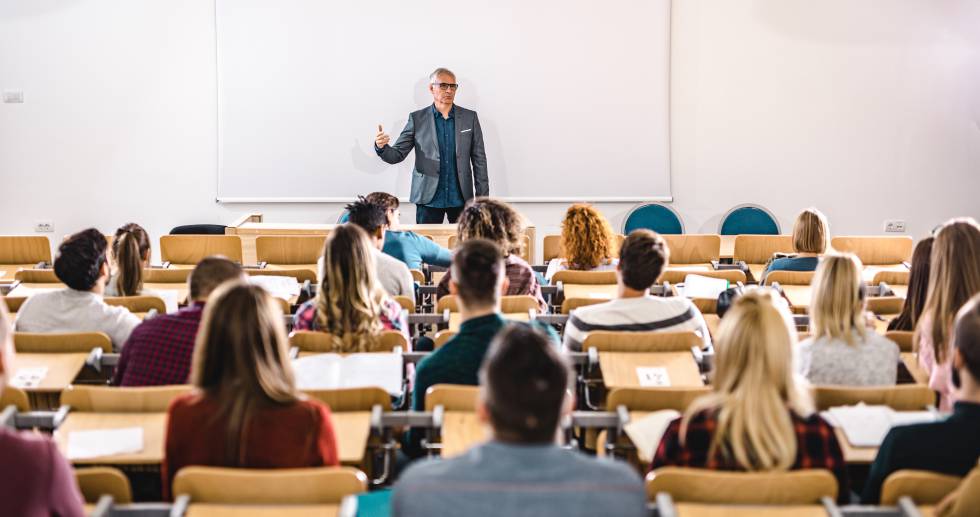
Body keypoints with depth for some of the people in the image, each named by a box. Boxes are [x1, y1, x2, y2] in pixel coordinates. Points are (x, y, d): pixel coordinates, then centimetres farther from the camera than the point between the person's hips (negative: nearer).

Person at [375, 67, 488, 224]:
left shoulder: (470, 117, 5)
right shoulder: (417, 119, 2)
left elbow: (479, 159, 6)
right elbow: (397, 155, 0)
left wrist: (482, 198, 1)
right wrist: (381, 147, -22)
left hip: (461, 198, 1)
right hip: (429, 199, -1)